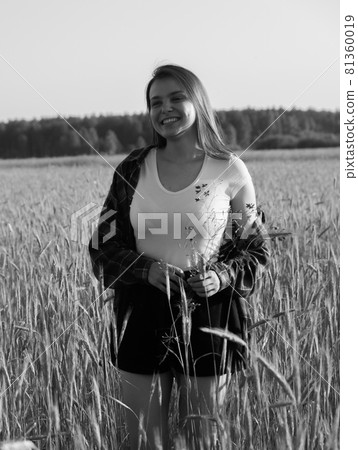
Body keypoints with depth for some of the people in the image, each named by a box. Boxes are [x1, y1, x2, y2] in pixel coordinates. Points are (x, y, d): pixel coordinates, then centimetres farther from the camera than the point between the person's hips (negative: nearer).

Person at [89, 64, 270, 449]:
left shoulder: (231, 171, -3)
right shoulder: (133, 169, 2)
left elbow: (255, 249, 4)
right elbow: (103, 246, 4)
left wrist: (223, 276, -15)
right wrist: (147, 269, -14)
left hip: (209, 311, -1)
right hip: (143, 313, 2)